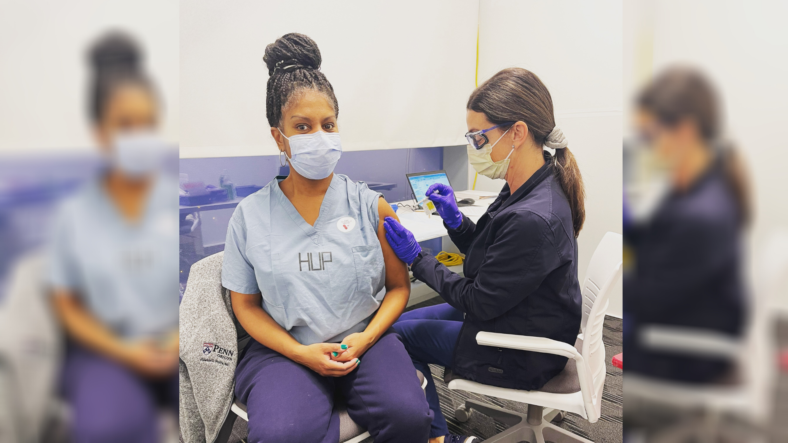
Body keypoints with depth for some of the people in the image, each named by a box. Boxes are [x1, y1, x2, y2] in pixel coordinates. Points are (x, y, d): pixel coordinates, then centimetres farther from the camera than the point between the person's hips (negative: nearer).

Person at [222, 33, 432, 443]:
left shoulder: (371, 206, 2)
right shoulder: (250, 216, 2)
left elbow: (399, 287, 7)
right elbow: (246, 305, 6)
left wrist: (364, 339, -10)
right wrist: (301, 353, -9)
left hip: (365, 342, 1)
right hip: (285, 349, 0)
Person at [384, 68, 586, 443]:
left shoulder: (533, 219, -33)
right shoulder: (526, 190, -3)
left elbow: (479, 302, -23)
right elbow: (488, 255, 9)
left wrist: (416, 259, -14)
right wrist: (455, 221, -7)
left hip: (519, 356, -9)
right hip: (510, 315, 9)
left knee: (398, 334, 4)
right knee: (404, 319, 17)